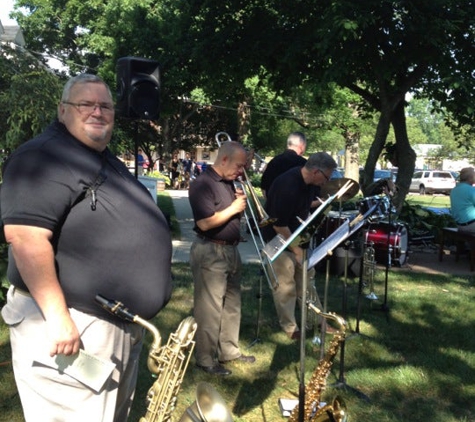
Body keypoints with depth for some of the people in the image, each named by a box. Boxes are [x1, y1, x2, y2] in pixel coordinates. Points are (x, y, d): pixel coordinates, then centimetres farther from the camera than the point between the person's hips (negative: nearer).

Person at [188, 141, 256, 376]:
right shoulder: (202, 184, -16)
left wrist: (241, 203, -1)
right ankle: (206, 359, 10)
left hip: (231, 250, 9)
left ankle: (229, 350, 29)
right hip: (210, 253, -9)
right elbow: (206, 223, -24)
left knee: (232, 304, 16)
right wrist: (234, 208, -16)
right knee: (210, 308, -1)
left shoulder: (228, 182, 12)